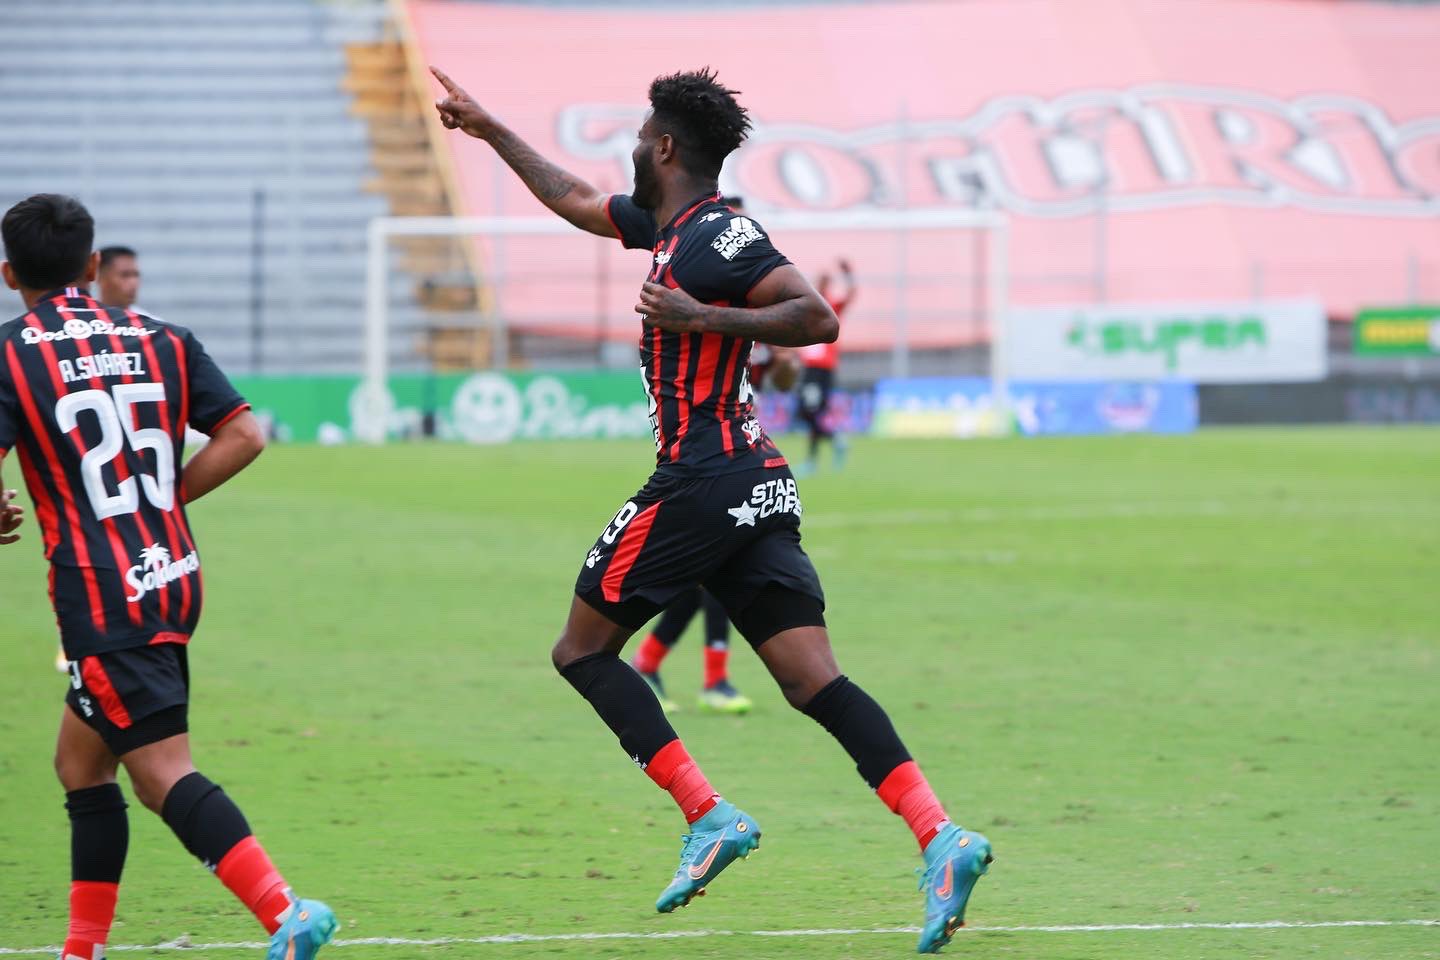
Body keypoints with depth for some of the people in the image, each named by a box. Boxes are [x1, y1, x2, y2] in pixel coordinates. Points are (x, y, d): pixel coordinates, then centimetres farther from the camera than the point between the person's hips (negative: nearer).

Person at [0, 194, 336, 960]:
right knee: (79, 762, 19)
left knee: (163, 774, -10)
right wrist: (162, 499, 13)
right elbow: (243, 436, 5)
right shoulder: (158, 338, 9)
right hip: (173, 576, 7)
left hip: (100, 595, -7)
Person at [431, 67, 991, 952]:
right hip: (758, 484, 9)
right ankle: (940, 837, -18)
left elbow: (818, 318, -18)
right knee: (815, 681, -3)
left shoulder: (718, 236, -10)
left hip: (703, 479, -9)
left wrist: (703, 318, -20)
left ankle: (709, 816, -8)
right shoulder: (667, 225, 18)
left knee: (583, 649, 4)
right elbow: (573, 198, 35)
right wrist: (489, 129, 41)